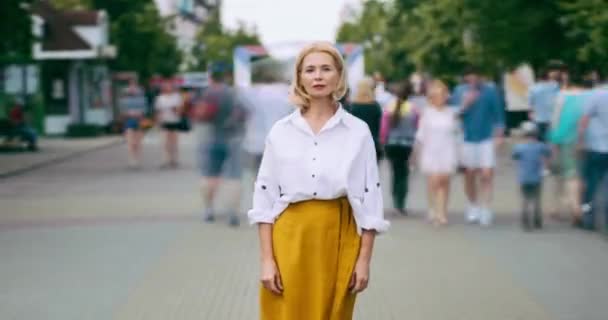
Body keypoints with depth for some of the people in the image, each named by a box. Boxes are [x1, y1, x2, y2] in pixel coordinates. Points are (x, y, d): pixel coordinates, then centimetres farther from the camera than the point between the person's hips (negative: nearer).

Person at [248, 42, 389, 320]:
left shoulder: (358, 131, 1)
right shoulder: (281, 131, 3)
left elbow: (370, 198, 2)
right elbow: (265, 197, 3)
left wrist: (364, 260, -2)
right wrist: (267, 259, -3)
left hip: (338, 237, 0)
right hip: (290, 236, 0)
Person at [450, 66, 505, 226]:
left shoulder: (490, 91, -1)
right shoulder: (459, 91, 2)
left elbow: (498, 114, 3)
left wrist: (498, 135, -2)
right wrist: (465, 104, -17)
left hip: (487, 138, -2)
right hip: (467, 139, 2)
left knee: (487, 175, -10)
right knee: (470, 175, 9)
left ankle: (485, 209, -5)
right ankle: (473, 207, 25)